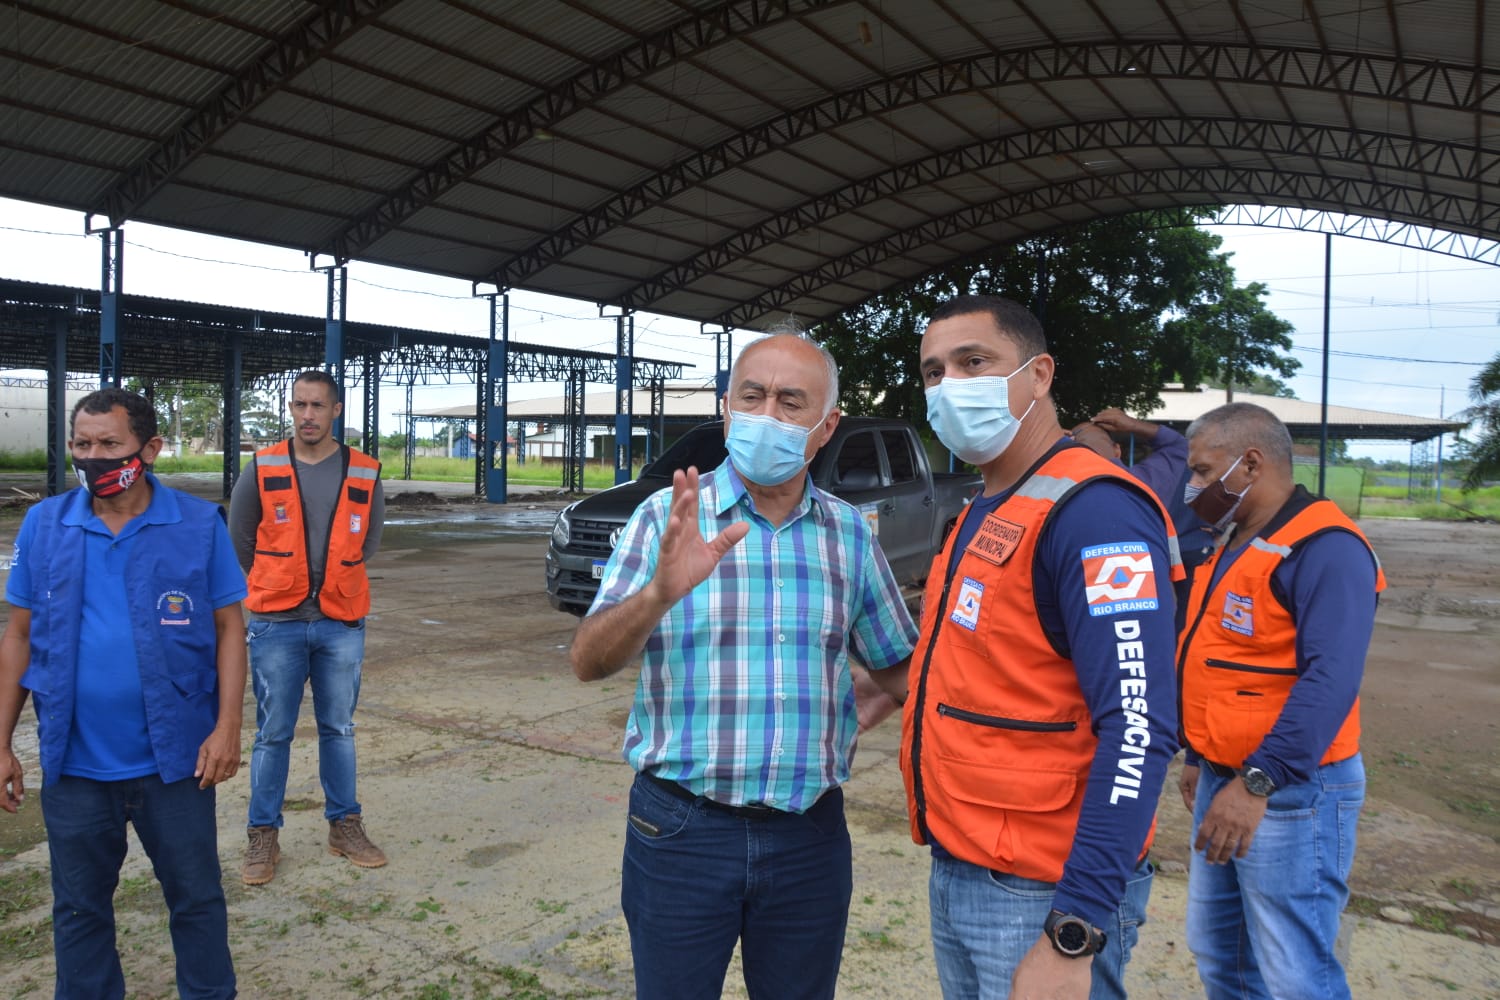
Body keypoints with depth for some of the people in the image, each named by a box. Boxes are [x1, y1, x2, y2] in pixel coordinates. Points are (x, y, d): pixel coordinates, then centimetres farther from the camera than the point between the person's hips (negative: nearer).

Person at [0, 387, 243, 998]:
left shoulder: (200, 526, -6)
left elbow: (228, 628, -3)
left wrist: (227, 726, -12)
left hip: (176, 760, -2)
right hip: (74, 765, 2)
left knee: (196, 898, 12)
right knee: (79, 907, 17)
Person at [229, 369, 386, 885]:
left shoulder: (364, 474, 1)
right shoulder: (262, 470, -2)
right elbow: (240, 541, 8)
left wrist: (332, 582, 12)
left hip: (341, 624, 2)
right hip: (277, 625, -1)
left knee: (339, 730, 12)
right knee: (273, 734, 5)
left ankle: (345, 825, 24)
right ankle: (263, 834, 18)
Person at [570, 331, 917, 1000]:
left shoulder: (849, 533, 3)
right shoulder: (668, 518, -6)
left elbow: (896, 668, 12)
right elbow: (588, 662, -14)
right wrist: (660, 594, -33)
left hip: (810, 835, 3)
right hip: (682, 830, -2)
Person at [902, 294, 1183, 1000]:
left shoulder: (1092, 510, -19)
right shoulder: (983, 514, 11)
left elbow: (1138, 730, -25)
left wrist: (1073, 938, -27)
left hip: (1042, 895, -9)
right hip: (954, 874, 9)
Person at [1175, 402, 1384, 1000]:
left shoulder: (1324, 547, -16)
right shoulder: (1234, 545, 15)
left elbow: (1330, 680, -26)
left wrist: (1258, 782, -31)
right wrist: (1200, 756, 23)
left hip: (1289, 792, -9)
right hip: (1224, 780, 10)